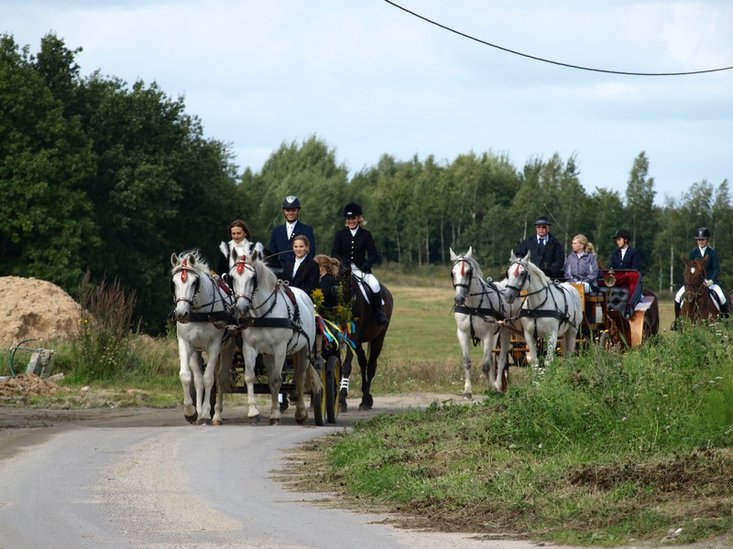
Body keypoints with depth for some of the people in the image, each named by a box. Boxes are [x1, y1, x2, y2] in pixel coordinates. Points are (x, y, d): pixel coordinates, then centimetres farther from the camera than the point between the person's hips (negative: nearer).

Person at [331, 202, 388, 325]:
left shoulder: (365, 235, 9)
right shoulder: (340, 234, 10)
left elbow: (373, 255, 6)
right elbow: (334, 253, 5)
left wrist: (368, 263, -16)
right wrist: (342, 261, -17)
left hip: (361, 269, 0)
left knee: (374, 284, -27)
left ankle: (380, 313, -13)